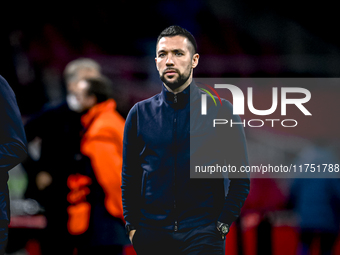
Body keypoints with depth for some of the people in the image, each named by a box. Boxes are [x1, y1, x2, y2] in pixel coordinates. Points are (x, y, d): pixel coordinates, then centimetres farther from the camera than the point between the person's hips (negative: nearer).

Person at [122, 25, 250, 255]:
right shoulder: (140, 113, 8)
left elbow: (241, 178, 2)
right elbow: (129, 178, 11)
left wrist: (222, 226, -6)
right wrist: (132, 226, 1)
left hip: (203, 236, -2)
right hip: (152, 234, 2)